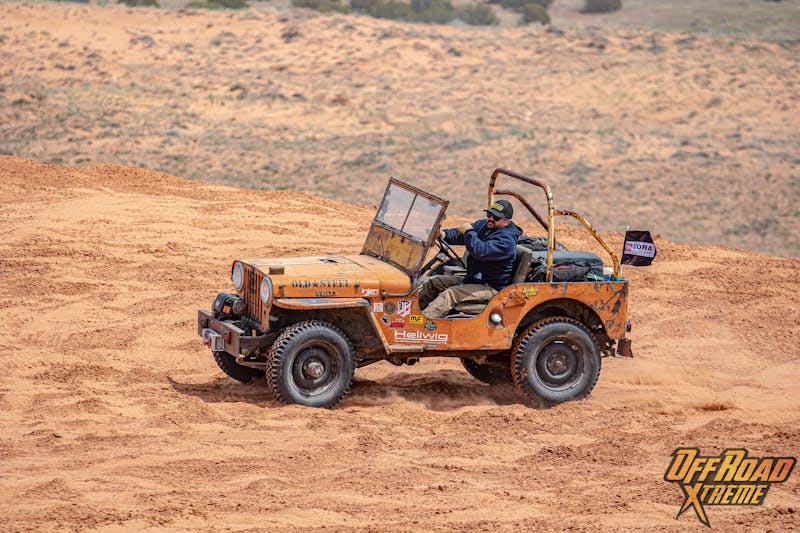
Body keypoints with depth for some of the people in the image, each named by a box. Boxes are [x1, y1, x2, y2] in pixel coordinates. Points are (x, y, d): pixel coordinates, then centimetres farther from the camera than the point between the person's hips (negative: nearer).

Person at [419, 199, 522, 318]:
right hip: (472, 278, 10)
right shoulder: (483, 225, 8)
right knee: (433, 282, 8)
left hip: (491, 288, -10)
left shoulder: (507, 240, -21)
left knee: (450, 294, -28)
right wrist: (444, 234, -21)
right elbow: (458, 233, 1)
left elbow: (480, 252, -33)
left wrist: (469, 232, -21)